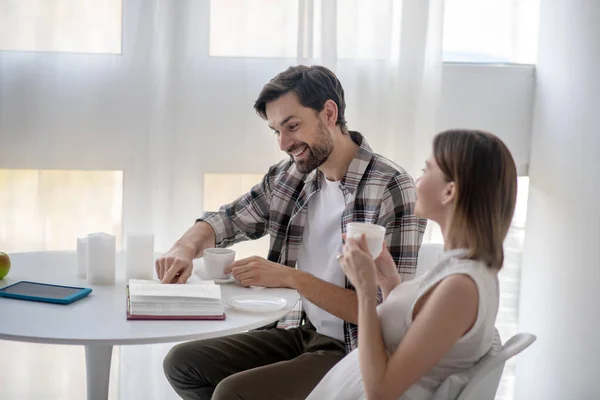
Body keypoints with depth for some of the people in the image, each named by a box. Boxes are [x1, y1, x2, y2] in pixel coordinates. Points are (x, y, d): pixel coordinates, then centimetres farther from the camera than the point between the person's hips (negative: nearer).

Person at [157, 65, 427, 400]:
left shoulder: (393, 190, -18)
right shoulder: (288, 177, 2)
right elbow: (222, 222, 14)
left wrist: (292, 278, -26)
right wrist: (186, 248, -10)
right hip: (299, 332, 7)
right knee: (183, 363, -2)